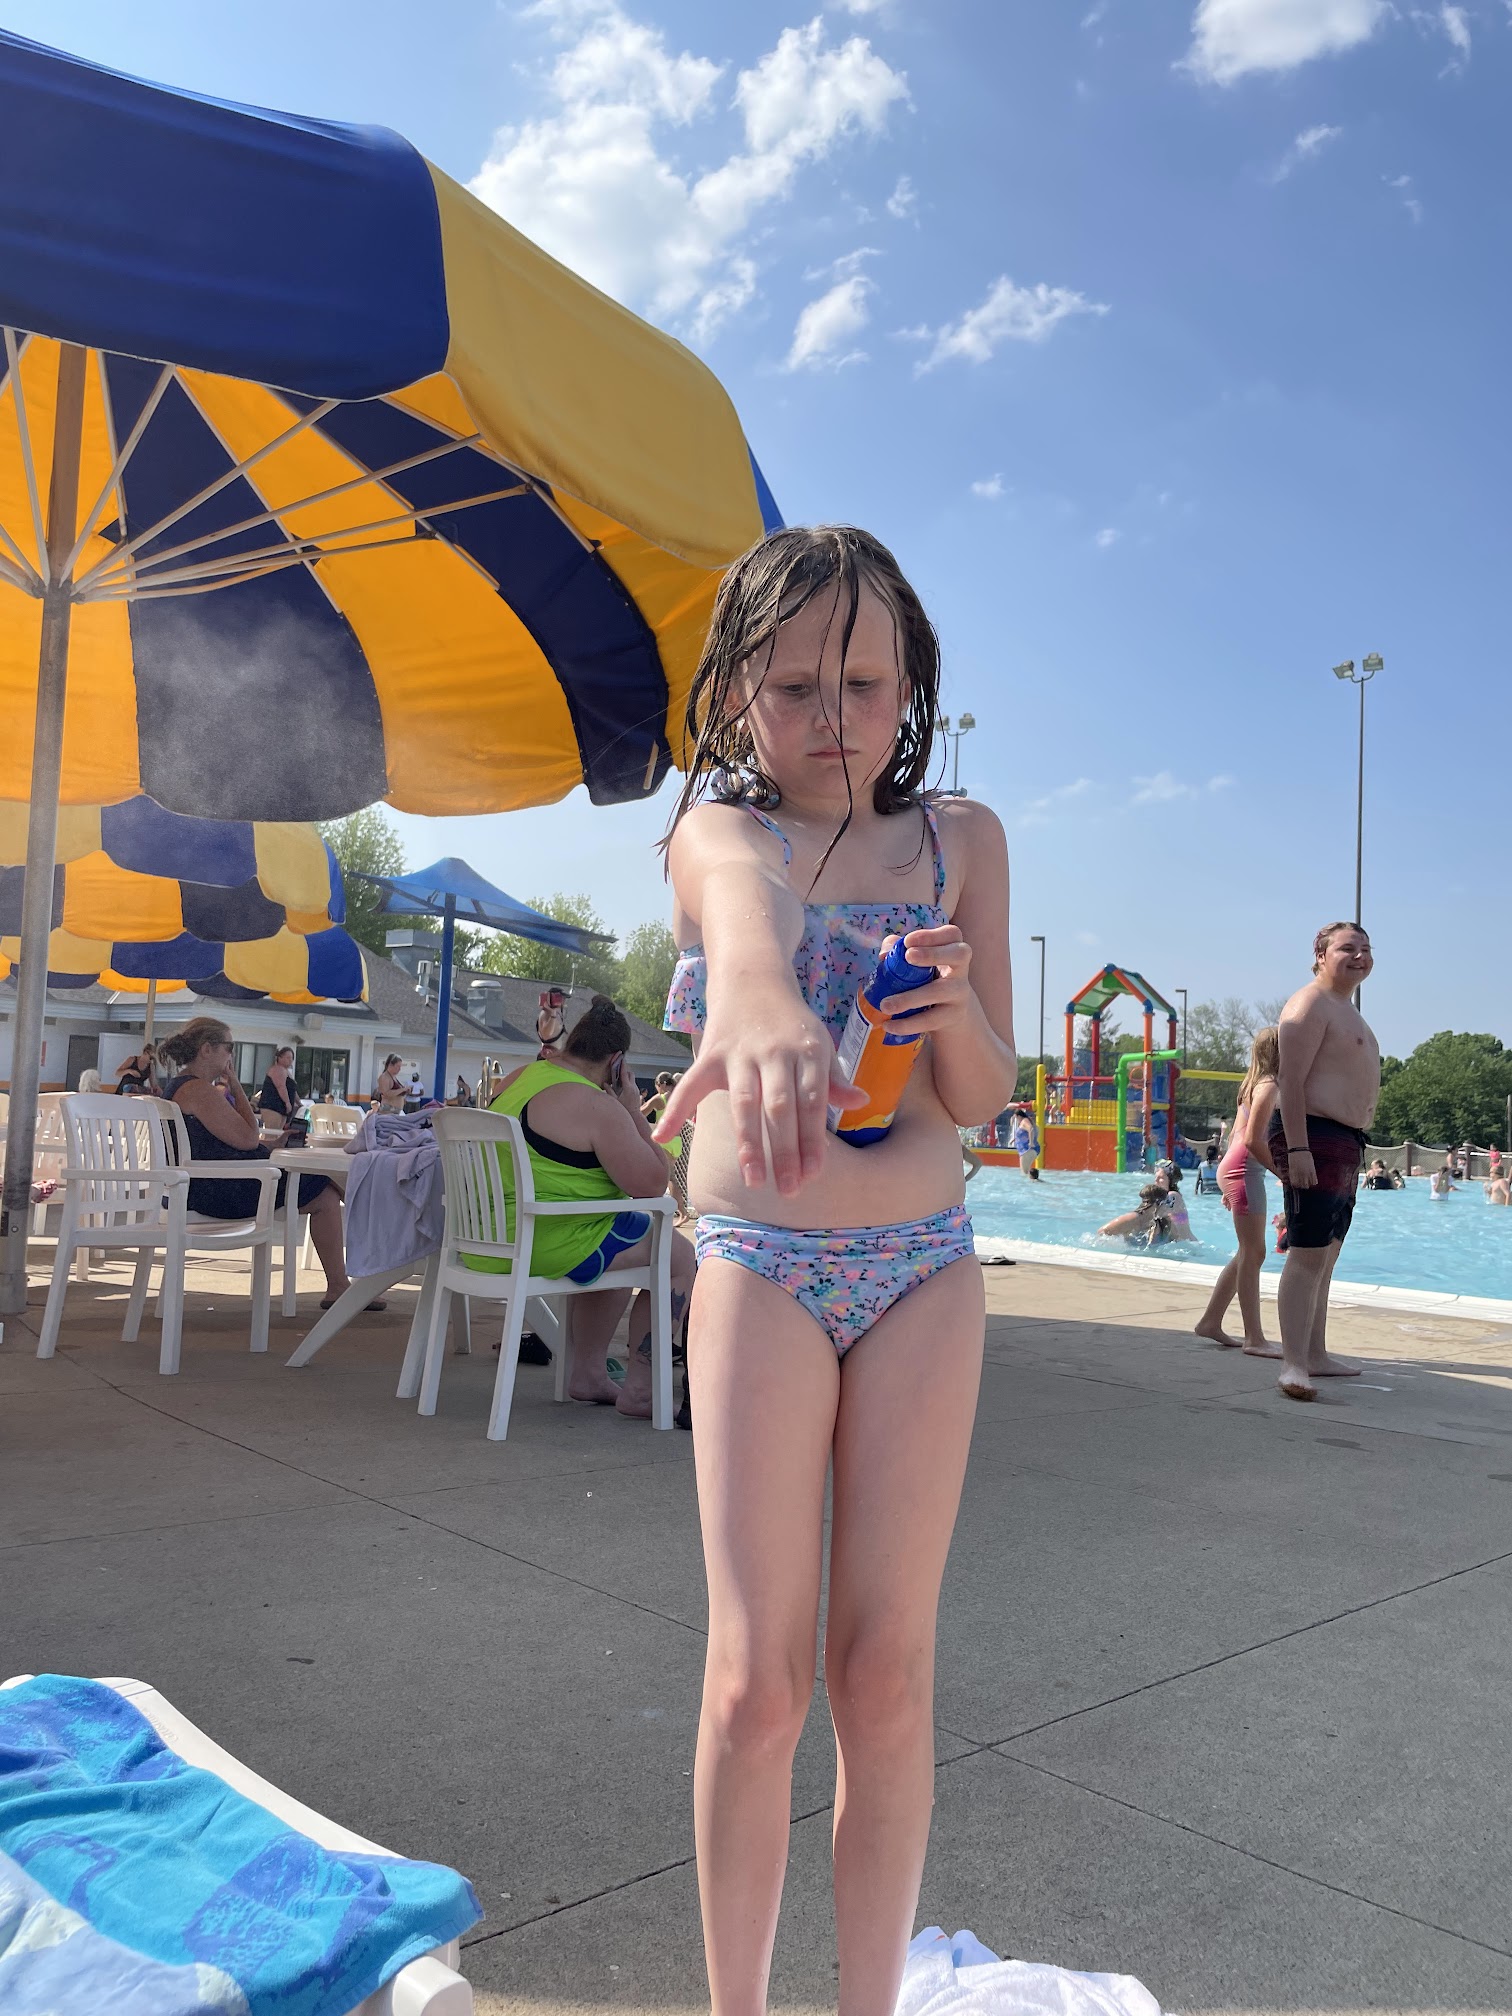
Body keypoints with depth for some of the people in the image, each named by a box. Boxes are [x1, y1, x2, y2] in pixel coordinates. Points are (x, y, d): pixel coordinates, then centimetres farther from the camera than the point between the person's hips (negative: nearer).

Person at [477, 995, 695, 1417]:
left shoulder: (518, 1079, 9)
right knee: (680, 1255, 6)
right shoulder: (596, 1106, -18)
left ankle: (588, 1373, 30)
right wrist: (634, 1112, -6)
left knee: (616, 1253, 31)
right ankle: (639, 1390, 7)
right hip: (549, 1247, -9)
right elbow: (652, 1183, -16)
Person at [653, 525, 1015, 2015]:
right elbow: (747, 904, -31)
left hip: (926, 1272, 2)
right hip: (759, 1268, -2)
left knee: (887, 1672, 5)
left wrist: (955, 1011, -17)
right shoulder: (714, 829, -2)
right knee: (758, 1677, -2)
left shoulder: (963, 840, 5)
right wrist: (758, 1004, -54)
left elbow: (982, 1101, 5)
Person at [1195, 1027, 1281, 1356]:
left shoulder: (1254, 1086, 17)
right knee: (1253, 1253, -7)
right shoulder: (1269, 1086, -11)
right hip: (1245, 1171, -10)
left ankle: (1210, 1321, 20)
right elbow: (1253, 1140, -19)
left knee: (1248, 1253, 15)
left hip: (1234, 1169, 10)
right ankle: (1254, 1338, -5)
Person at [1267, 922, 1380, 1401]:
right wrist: (1297, 1149, -26)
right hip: (1313, 1137, -11)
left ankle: (1315, 1355, 21)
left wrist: (1354, 1151, 23)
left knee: (1325, 1256, 14)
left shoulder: (1346, 1010, 23)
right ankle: (1293, 1363, -15)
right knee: (1308, 1254, -14)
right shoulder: (1311, 1004, -10)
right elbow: (1291, 1081, -19)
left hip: (1346, 1143, 11)